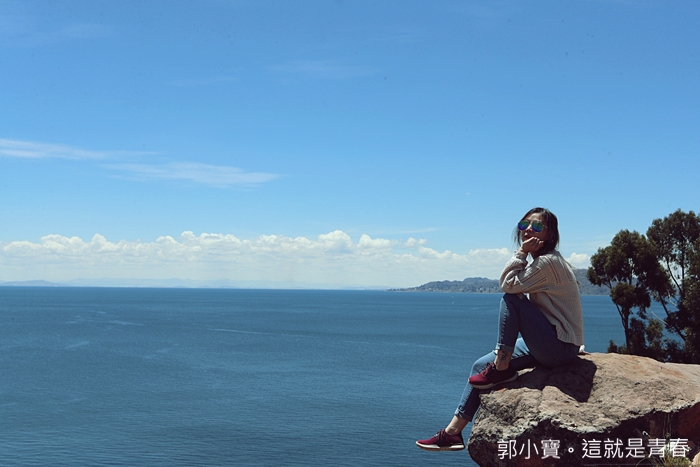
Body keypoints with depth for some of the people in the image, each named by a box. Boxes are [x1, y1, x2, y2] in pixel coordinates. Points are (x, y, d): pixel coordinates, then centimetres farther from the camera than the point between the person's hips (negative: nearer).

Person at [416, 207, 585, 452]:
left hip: (561, 347, -10)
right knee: (481, 366, 2)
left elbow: (508, 284, -19)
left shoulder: (548, 262, -18)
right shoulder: (541, 261, 13)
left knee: (511, 299, -23)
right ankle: (453, 432, 3)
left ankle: (501, 369, -13)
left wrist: (521, 252, -15)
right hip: (548, 345, 10)